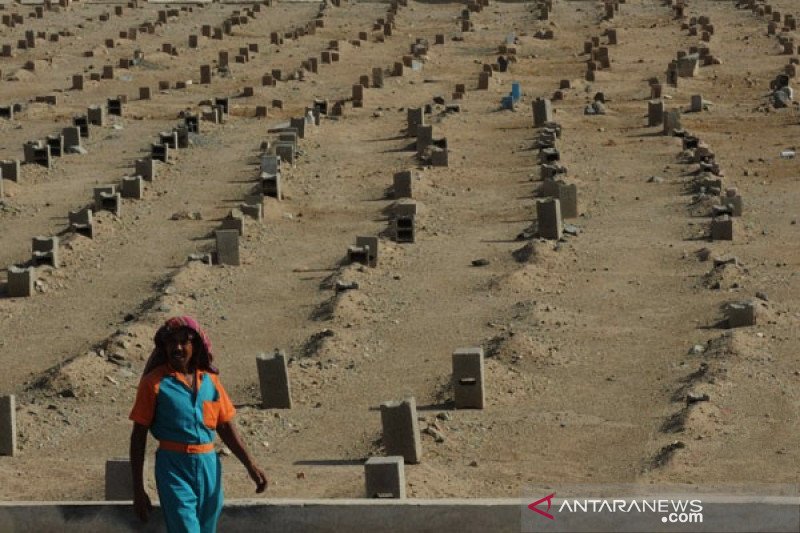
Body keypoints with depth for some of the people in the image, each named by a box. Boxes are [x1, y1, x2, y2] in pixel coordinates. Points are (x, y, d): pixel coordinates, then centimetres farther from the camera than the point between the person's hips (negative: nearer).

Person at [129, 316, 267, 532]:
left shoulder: (210, 379, 7)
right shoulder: (155, 382, -4)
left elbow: (226, 427, 15)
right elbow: (139, 435, -2)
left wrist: (250, 466, 7)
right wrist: (138, 489, -4)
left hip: (208, 466, 5)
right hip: (174, 467, -5)